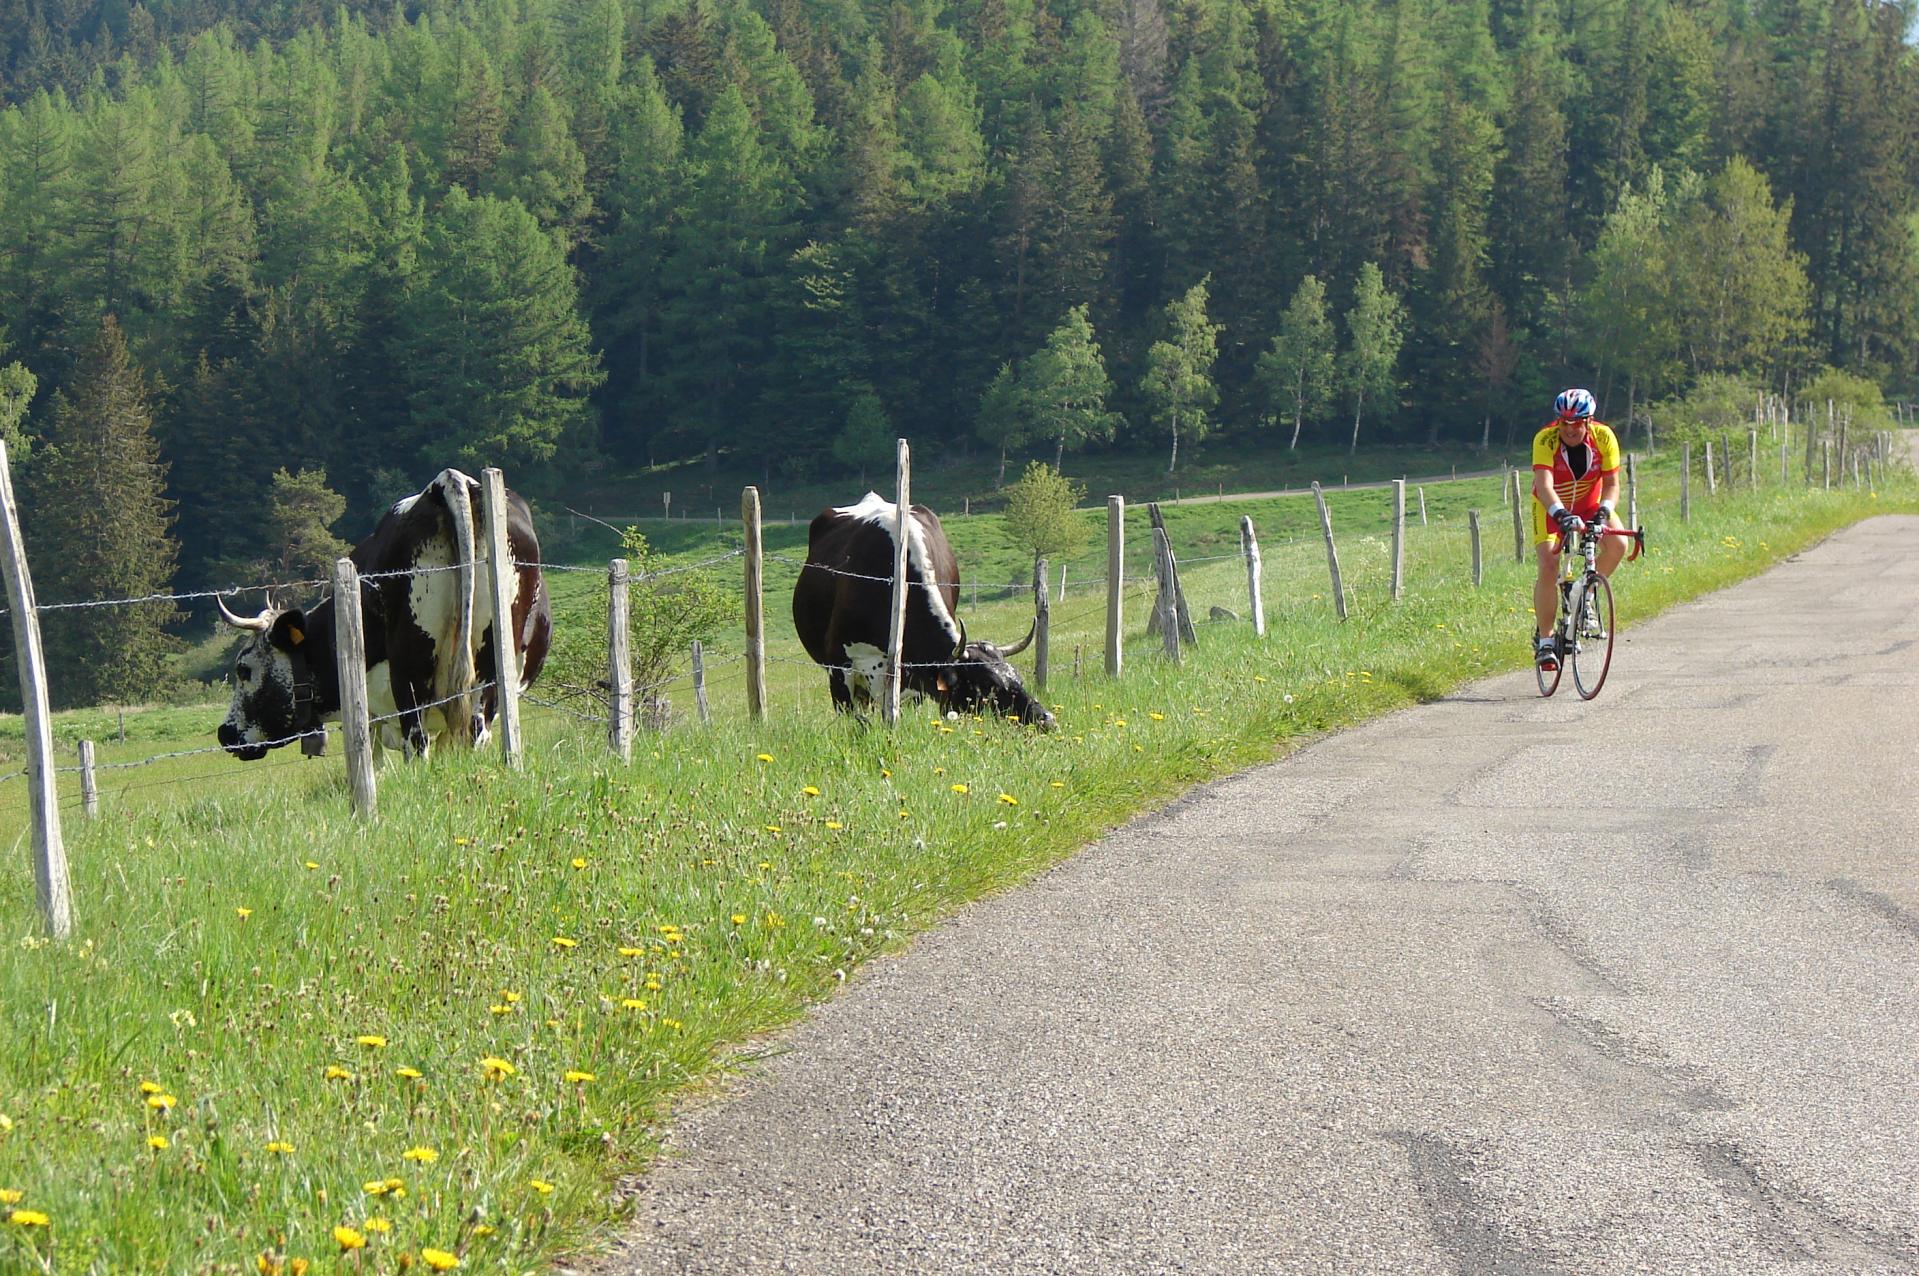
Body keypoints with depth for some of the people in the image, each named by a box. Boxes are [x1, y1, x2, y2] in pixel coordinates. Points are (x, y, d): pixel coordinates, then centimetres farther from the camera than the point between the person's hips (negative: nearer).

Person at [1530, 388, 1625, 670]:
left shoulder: (1604, 437, -21)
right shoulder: (1545, 440, -28)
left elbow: (1612, 484, -20)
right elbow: (1544, 485, -38)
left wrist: (1603, 511, -40)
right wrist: (1561, 514, -56)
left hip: (1590, 504, 2)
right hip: (1552, 507, -2)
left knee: (1618, 545, -24)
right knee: (1548, 567, -19)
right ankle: (1544, 639, -7)